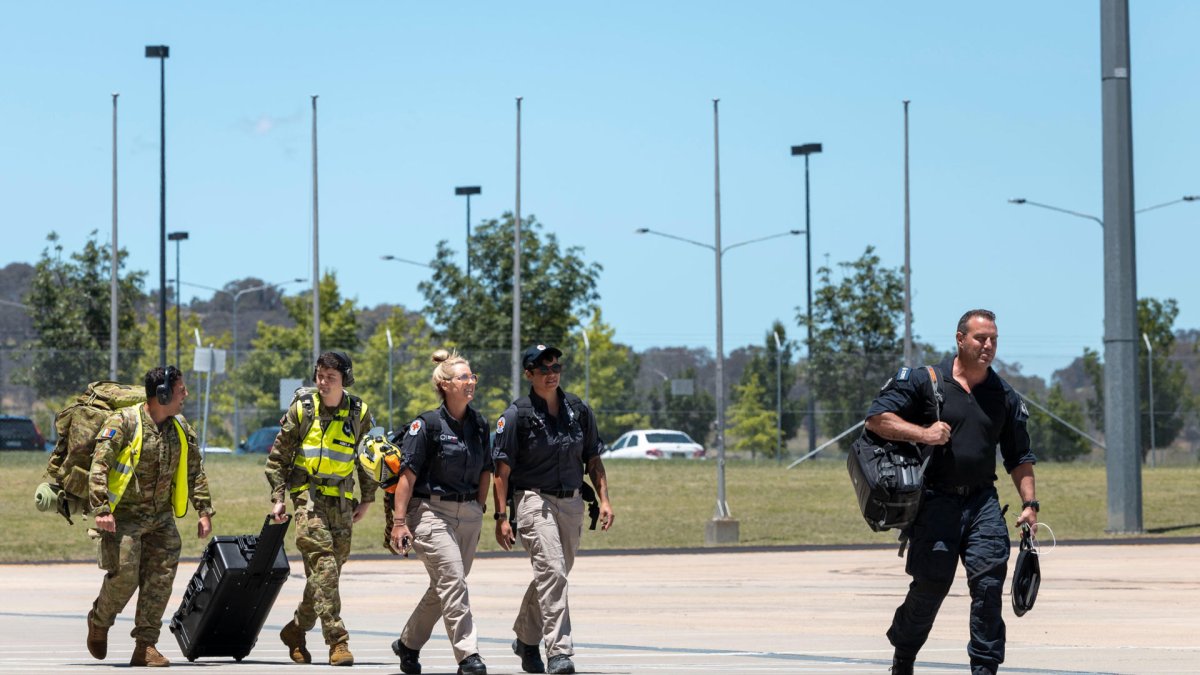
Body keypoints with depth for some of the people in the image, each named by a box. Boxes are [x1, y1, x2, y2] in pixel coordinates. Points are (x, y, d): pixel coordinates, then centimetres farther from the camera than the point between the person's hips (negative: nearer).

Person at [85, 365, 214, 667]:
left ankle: (146, 646, 1)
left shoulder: (180, 427, 7)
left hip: (161, 516, 6)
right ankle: (99, 621, 20)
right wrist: (101, 509, -25)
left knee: (161, 577, -5)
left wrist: (204, 511, 11)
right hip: (124, 515, -5)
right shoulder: (123, 422, -13)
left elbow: (195, 471, 16)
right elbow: (99, 466, -17)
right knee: (125, 575, -10)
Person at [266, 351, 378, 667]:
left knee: (330, 567, 6)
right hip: (308, 493, -3)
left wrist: (367, 499, 11)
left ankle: (296, 630, 26)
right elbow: (277, 455, 3)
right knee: (323, 563, -17)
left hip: (341, 498, 4)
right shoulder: (302, 409, -3)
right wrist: (277, 498, -1)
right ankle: (337, 640, -21)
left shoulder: (359, 413, 3)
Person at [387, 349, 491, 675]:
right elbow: (408, 474, -11)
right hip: (432, 511, -7)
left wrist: (479, 511, 14)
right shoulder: (428, 424, -9)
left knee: (444, 586, 11)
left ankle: (408, 644, 29)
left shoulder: (480, 424, 9)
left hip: (468, 514, 7)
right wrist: (399, 521, -14)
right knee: (453, 580, -16)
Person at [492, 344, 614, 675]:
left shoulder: (579, 411, 8)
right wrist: (501, 517, -11)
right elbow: (502, 470, -6)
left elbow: (593, 460, 15)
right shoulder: (516, 415, -6)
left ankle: (526, 637, 36)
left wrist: (604, 499, 5)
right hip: (534, 500, -6)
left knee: (553, 575, 15)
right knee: (552, 572, -19)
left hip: (572, 503, 6)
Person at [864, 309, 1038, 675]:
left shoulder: (1005, 397, 11)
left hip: (982, 500, 3)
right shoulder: (924, 381, 0)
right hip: (935, 502, -3)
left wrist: (1030, 503, 6)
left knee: (989, 580, -10)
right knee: (931, 583, -1)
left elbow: (1019, 457, 17)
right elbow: (876, 419, -5)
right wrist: (922, 433, -17)